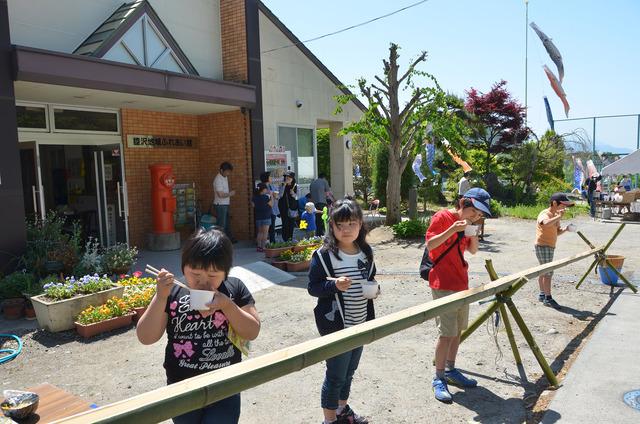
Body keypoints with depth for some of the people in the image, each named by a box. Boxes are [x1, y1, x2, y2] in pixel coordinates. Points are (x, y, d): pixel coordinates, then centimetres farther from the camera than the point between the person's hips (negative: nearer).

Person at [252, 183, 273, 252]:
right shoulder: (266, 197, -15)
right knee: (265, 232, -1)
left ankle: (259, 246, 15)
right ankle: (263, 247, -4)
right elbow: (271, 204, -6)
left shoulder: (255, 197, 2)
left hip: (258, 217, 6)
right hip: (266, 217, -6)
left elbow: (253, 205, 12)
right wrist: (271, 196, 0)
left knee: (260, 232, 15)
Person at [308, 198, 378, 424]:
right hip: (335, 325, -6)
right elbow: (312, 287, -14)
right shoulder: (323, 255, -16)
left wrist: (375, 288, -7)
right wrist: (334, 285, -30)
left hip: (360, 323, 6)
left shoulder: (365, 252, 1)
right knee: (336, 375, 4)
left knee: (349, 371, 22)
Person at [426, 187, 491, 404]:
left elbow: (473, 250, 13)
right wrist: (452, 229, -28)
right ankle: (438, 379, 6)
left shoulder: (467, 223, 11)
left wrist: (474, 236, -6)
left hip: (461, 283, 8)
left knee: (458, 329, 14)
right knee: (447, 333, -7)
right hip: (443, 284, -8)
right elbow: (429, 245, -19)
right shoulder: (443, 217, -12)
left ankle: (450, 370, 28)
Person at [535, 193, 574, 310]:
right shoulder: (545, 214, -17)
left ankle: (542, 294, 25)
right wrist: (559, 217, -31)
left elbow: (556, 232, 17)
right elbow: (546, 223, -42)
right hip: (543, 246, -10)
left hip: (549, 247, 10)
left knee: (543, 271, 16)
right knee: (548, 272, -9)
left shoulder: (555, 216, 13)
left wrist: (564, 229, -2)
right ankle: (548, 298, -4)